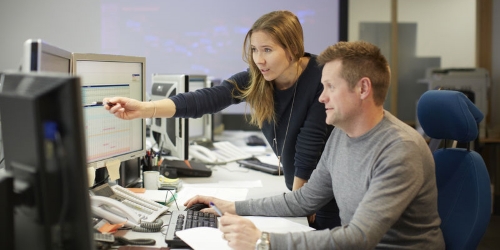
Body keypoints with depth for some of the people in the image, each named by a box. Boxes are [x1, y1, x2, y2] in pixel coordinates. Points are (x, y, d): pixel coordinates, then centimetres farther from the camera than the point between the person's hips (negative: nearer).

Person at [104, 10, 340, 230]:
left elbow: (309, 146, -22)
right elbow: (205, 99, -24)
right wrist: (143, 109, -38)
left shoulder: (322, 78, -23)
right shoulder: (254, 80, -10)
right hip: (299, 188, 5)